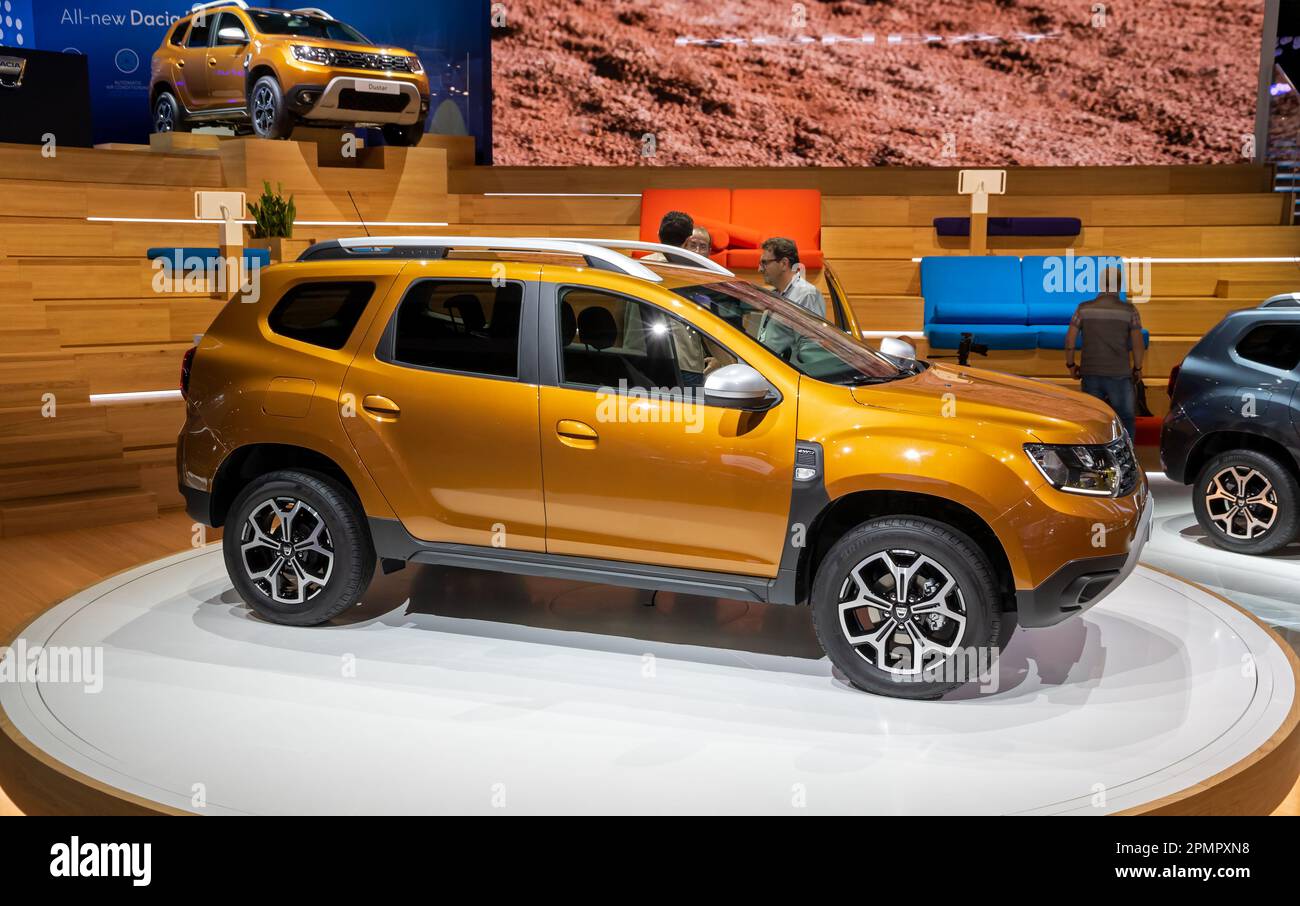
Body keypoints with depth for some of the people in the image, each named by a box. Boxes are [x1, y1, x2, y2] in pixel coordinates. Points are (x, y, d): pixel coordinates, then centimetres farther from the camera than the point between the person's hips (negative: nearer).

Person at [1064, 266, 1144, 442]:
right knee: (1126, 421, 10)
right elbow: (1138, 344, -5)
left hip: (1090, 374, 2)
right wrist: (1137, 368, 9)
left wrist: (1070, 365, 11)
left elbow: (1070, 339, -1)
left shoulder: (1084, 308, 0)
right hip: (1119, 375, -2)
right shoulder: (1128, 310, -4)